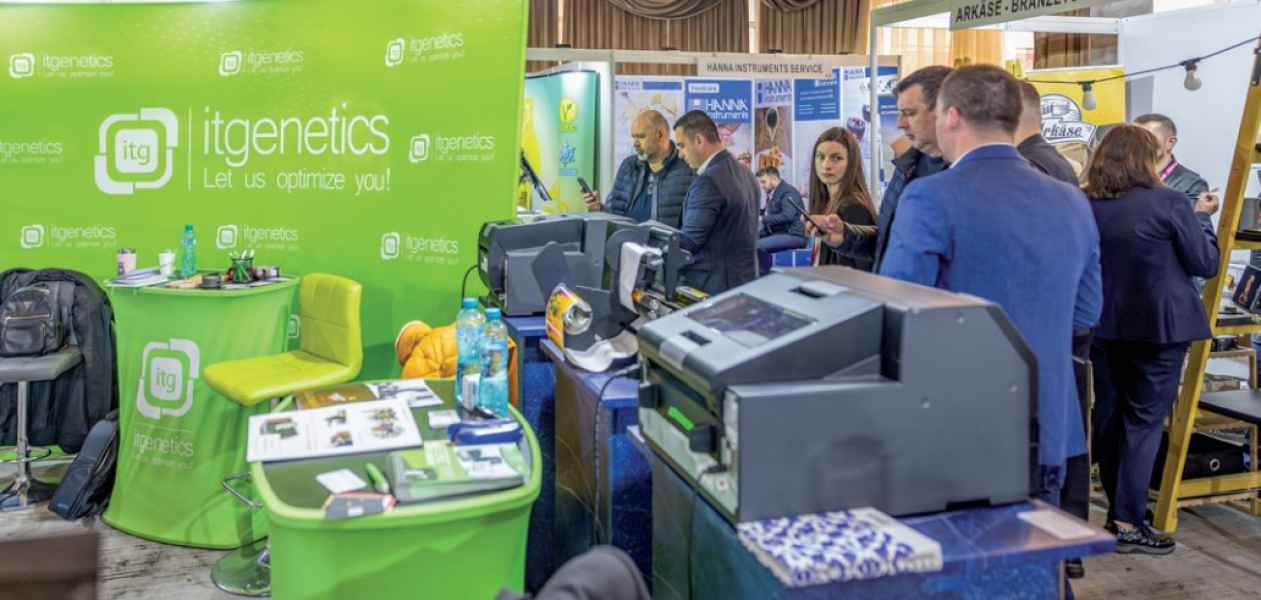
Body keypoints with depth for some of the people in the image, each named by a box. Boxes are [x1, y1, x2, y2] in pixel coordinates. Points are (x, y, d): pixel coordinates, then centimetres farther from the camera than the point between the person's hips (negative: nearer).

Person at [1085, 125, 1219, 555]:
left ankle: (1117, 510, 26)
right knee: (1145, 421, 0)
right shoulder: (1169, 204, -12)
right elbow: (1206, 264, -3)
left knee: (1109, 417, 14)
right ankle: (1127, 524, 1)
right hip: (1160, 326, -5)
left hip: (1105, 326, 5)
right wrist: (1201, 223, 14)